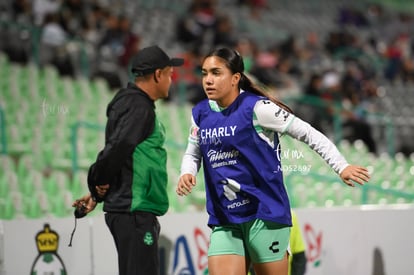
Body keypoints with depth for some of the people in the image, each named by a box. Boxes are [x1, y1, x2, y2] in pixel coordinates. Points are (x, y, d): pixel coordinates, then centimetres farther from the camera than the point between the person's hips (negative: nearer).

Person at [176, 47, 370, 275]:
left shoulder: (256, 108, -10)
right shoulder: (200, 114, 8)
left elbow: (308, 134, -7)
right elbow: (193, 154, 24)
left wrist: (341, 166, -12)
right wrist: (186, 174, 1)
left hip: (265, 215, -5)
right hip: (223, 221, 5)